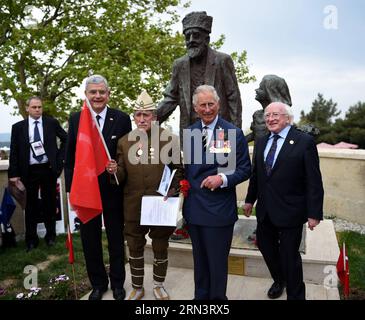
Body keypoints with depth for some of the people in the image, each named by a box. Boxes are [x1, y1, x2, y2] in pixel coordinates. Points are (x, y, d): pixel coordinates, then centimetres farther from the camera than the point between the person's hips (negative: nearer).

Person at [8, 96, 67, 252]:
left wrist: (59, 157, 1)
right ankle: (31, 239, 20)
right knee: (31, 205, 8)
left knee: (50, 203, 10)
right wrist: (13, 173, -5)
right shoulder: (18, 127, 3)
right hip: (29, 171, 0)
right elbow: (14, 151, 2)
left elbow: (66, 139, 11)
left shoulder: (52, 122, 2)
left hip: (49, 169, 0)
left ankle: (50, 235, 25)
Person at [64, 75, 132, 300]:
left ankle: (117, 283, 33)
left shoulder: (122, 119, -5)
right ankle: (98, 283, 34)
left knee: (116, 240, 14)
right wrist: (71, 188, 1)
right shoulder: (75, 119, 2)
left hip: (113, 190, -2)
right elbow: (70, 158, 4)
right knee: (90, 240, 14)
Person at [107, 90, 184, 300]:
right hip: (133, 207, 2)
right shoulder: (124, 142, 4)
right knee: (135, 249, 15)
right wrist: (115, 171, -16)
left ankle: (159, 285, 37)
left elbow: (178, 170, 1)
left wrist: (172, 193, -12)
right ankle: (137, 288, 35)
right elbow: (122, 176, 6)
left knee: (161, 248, 15)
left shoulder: (170, 139, -3)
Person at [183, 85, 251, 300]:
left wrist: (223, 178, -20)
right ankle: (200, 296, 39)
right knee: (199, 260, 20)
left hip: (219, 210, -4)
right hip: (194, 208, 5)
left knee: (218, 262, 8)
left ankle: (217, 298, 30)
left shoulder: (233, 133, -7)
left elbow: (245, 170, -5)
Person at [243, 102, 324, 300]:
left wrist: (314, 213, -13)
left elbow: (314, 181, -12)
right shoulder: (262, 142, 7)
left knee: (289, 254, 6)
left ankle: (295, 295, 30)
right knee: (265, 246, 17)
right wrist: (250, 200, 14)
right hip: (265, 210, 6)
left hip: (290, 211, -5)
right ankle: (279, 280, 45)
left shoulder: (304, 142, -10)